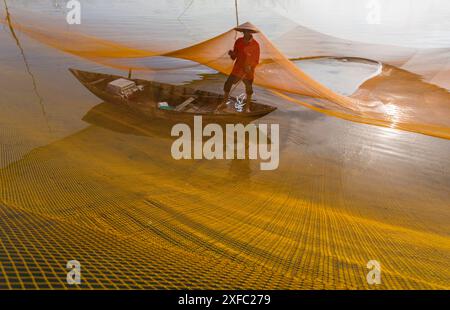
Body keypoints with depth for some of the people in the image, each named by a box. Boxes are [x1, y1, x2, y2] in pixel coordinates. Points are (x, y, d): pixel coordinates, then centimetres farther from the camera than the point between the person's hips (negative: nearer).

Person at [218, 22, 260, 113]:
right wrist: (232, 54, -17)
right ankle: (224, 103, 13)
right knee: (227, 84, -4)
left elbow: (256, 60, -6)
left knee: (249, 88, 6)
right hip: (237, 68, 2)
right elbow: (234, 57, 6)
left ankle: (248, 107, 25)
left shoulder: (255, 44, -10)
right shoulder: (238, 41, -1)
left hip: (249, 70, -2)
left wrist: (250, 66, -24)